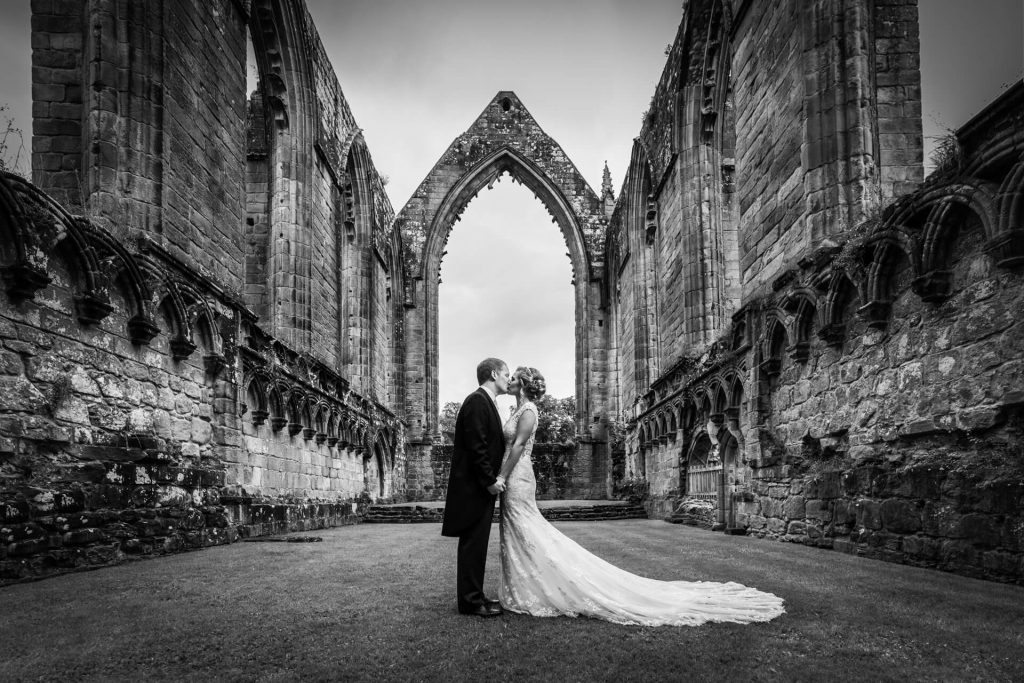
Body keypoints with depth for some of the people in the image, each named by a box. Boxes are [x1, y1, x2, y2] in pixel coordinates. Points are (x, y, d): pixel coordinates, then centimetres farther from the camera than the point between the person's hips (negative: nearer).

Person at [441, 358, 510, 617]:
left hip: (482, 486, 10)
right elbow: (476, 447, -21)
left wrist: (492, 479, 12)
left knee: (476, 544, 15)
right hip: (473, 486, -10)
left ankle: (474, 595, 23)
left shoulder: (486, 402, 16)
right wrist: (490, 481, -19)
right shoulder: (477, 401, -15)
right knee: (473, 543, -5)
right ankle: (470, 601, 2)